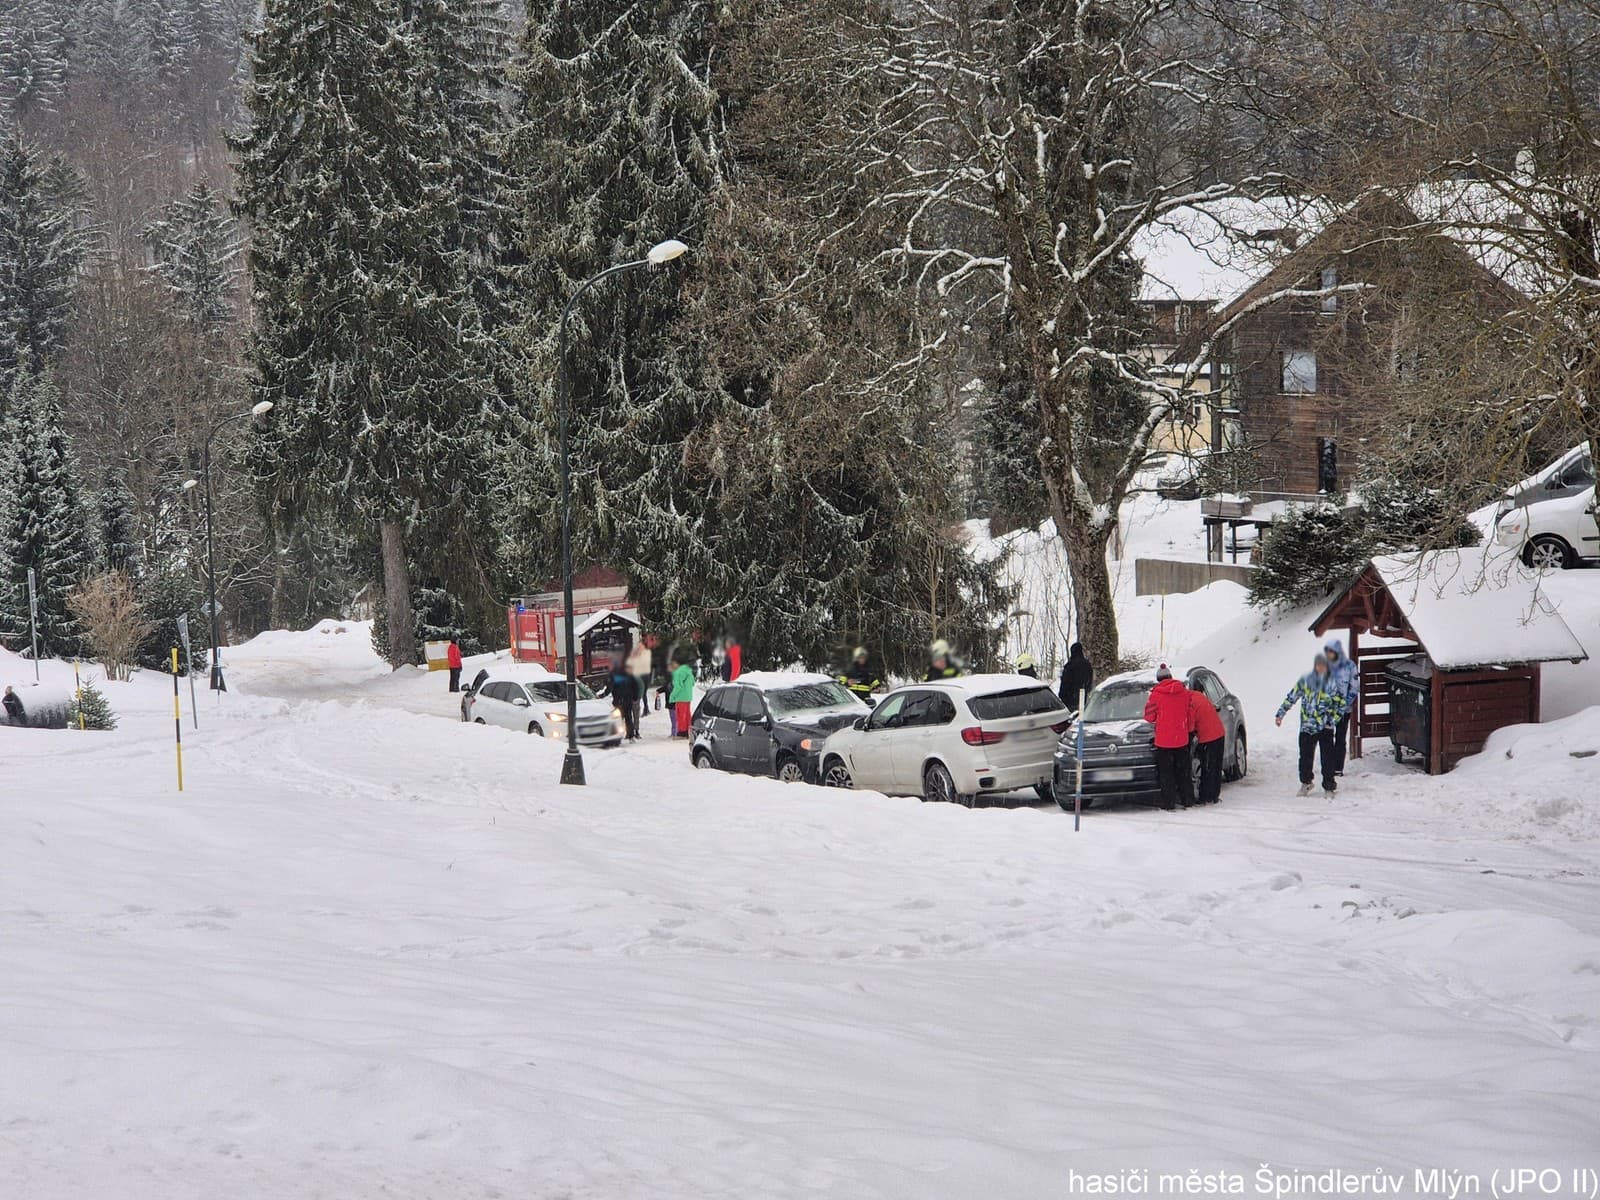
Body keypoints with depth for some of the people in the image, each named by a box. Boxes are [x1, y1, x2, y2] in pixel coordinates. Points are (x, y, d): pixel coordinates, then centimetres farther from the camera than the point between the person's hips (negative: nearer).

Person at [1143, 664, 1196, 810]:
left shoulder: (1156, 694, -10)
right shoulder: (1184, 692, 0)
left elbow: (1149, 716, -3)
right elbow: (1190, 716, 9)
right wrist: (1189, 730, 26)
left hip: (1163, 740, -3)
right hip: (1182, 739, 3)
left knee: (1166, 773, 3)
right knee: (1183, 772, 15)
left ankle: (1168, 804, 1)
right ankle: (1188, 801, 18)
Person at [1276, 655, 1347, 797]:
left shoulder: (1333, 682, -2)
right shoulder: (1305, 681, 2)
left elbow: (1341, 703, 4)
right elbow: (1291, 697, 9)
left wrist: (1332, 721, -3)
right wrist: (1280, 713, 4)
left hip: (1325, 728, -2)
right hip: (1307, 727, 2)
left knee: (1327, 758, -4)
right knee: (1305, 756, 6)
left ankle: (1329, 787, 5)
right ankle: (1305, 783, 26)